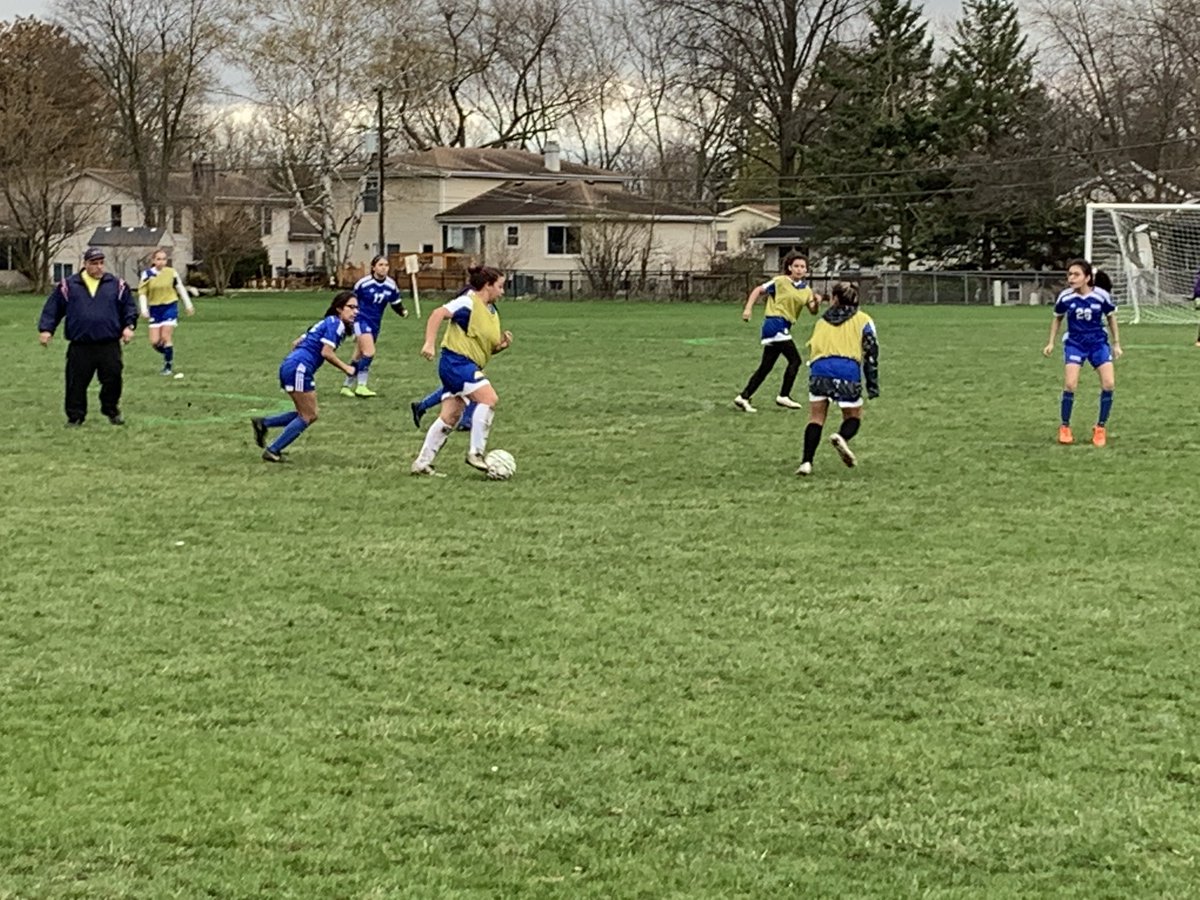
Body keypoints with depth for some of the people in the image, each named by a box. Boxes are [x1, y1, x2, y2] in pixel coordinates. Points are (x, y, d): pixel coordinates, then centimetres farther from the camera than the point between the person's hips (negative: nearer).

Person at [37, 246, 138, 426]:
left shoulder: (117, 285, 7)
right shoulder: (68, 286, 4)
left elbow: (129, 308, 12)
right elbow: (52, 309, 8)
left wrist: (129, 325, -2)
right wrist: (45, 329, -1)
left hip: (109, 345, 1)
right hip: (80, 347, -1)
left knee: (112, 380, 1)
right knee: (76, 383, 0)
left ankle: (112, 412, 20)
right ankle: (75, 417, 12)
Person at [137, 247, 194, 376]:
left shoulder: (171, 273, -4)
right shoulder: (147, 274, -4)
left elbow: (180, 288, 8)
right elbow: (142, 293, -1)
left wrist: (188, 305, 12)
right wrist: (144, 309, -10)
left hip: (170, 307, -2)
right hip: (155, 309, 2)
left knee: (166, 337, -10)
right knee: (155, 342, -1)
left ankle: (169, 366, 2)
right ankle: (168, 355, 28)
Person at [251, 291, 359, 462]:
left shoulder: (327, 323, 23)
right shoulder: (335, 324, -6)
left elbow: (296, 343, 25)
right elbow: (326, 352, -16)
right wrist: (346, 368, -6)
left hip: (289, 366, 9)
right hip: (299, 369, -9)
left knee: (309, 415, 15)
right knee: (307, 417, -1)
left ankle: (263, 423, 12)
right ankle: (273, 451, -2)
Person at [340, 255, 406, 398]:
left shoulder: (391, 286, -2)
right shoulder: (363, 283, -14)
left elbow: (396, 304, 9)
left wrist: (403, 311, -12)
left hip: (375, 323, 6)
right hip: (361, 320, -6)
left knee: (359, 357, 13)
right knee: (369, 352, -20)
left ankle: (346, 386, 23)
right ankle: (361, 386, -12)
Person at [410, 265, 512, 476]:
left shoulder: (492, 312, 17)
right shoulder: (469, 302, -11)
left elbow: (488, 347, 24)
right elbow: (438, 314, -20)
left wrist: (502, 345, 2)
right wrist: (429, 343, -29)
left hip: (469, 367, 9)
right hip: (456, 361, -9)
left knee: (450, 416, 5)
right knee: (489, 398, -21)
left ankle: (422, 463, 10)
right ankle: (476, 452, -17)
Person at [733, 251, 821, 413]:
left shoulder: (806, 289, 11)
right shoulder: (780, 282, -6)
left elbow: (813, 311, 7)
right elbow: (758, 290, -2)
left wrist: (816, 302, -15)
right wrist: (748, 308, -12)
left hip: (784, 329, 7)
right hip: (775, 323, -7)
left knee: (766, 367, 8)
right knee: (795, 360, -11)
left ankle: (743, 397, 12)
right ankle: (784, 396, -3)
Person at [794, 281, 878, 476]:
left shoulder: (822, 321, 26)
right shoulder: (863, 320, 17)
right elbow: (871, 352, 9)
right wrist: (872, 385, 8)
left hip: (819, 367, 2)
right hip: (848, 370, -2)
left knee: (816, 417, 9)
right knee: (853, 417, 12)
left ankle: (806, 462, -6)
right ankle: (842, 437, -22)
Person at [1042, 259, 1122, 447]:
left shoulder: (1101, 296, -14)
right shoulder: (1065, 297, -13)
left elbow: (1111, 317, 3)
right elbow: (1057, 318, 7)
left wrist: (1116, 344, 6)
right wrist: (1051, 343, 5)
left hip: (1098, 342, 1)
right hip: (1075, 343, -1)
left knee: (1109, 383, -12)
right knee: (1070, 384, -17)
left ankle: (1101, 428, 7)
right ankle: (1064, 428, 3)